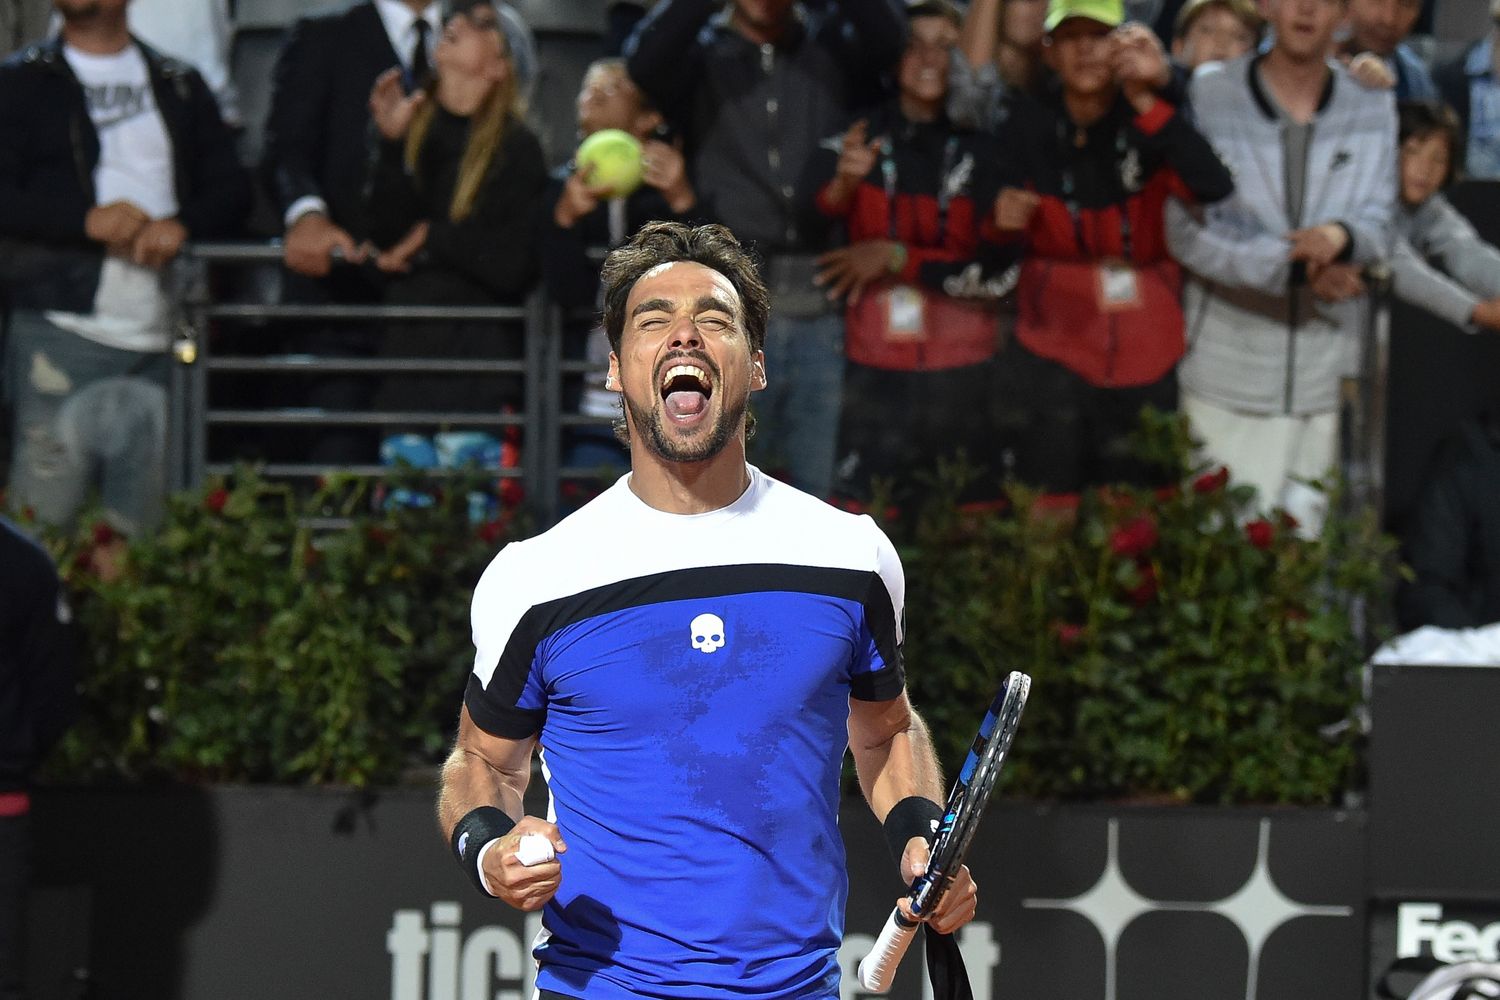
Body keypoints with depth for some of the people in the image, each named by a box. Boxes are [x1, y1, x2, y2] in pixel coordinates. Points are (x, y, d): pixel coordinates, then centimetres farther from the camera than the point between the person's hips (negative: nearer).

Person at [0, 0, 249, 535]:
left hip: (158, 343, 3)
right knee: (48, 508, -11)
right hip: (62, 328, -3)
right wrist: (87, 219, -16)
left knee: (142, 525, 1)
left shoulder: (181, 86, 19)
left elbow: (231, 188, 12)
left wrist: (182, 224, -9)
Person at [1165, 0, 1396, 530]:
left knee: (1304, 527, 4)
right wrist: (1294, 266, -18)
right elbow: (1188, 232, -10)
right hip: (1228, 362, -3)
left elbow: (1379, 221, 4)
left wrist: (1341, 236, -21)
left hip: (1323, 369, 3)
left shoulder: (1371, 105, 5)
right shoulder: (1210, 95, -6)